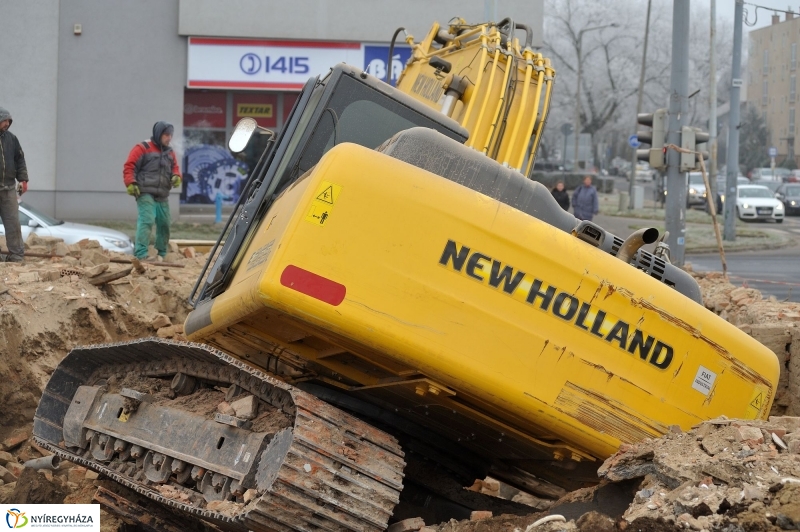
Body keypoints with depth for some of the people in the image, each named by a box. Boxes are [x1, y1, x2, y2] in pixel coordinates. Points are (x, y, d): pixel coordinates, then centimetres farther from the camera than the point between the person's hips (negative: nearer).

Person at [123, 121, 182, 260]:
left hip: (162, 196, 7)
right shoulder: (142, 148, -3)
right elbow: (129, 167, -6)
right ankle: (140, 254, -22)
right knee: (146, 221, -18)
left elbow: (174, 168, 19)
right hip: (145, 194, -7)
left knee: (164, 224, 11)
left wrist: (176, 176, -5)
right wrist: (130, 183, -18)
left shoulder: (169, 152, 18)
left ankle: (161, 253, 25)